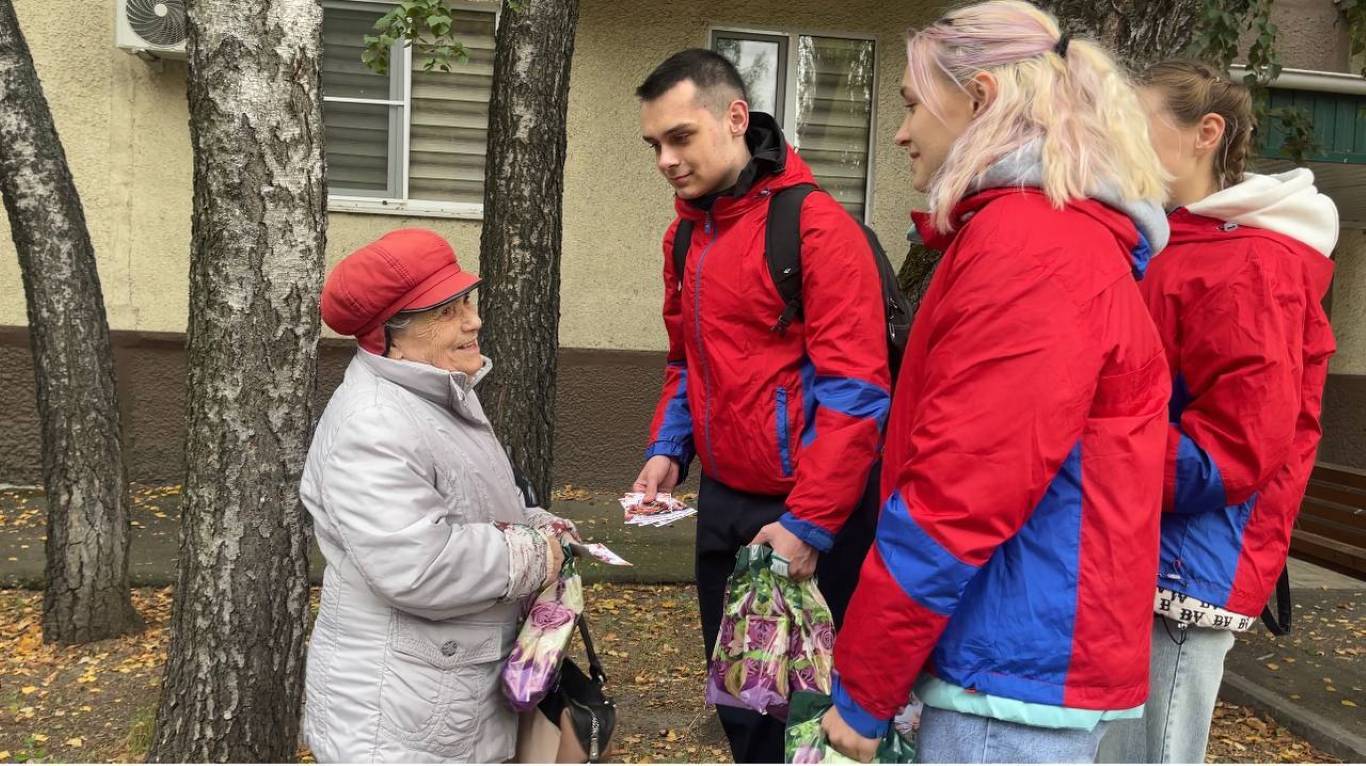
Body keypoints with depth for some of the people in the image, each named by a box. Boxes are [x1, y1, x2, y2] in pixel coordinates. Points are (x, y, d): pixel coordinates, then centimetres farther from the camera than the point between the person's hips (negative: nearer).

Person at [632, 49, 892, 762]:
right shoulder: (685, 235, 9)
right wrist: (667, 448, 3)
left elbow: (854, 390, -19)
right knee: (738, 703, 18)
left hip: (809, 515, -7)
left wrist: (808, 522, -21)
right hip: (722, 503, 7)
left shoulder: (817, 226, -15)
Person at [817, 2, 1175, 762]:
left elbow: (959, 493, -22)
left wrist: (864, 690, -13)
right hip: (1018, 653, 9)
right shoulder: (1051, 236, 13)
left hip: (1018, 668, -9)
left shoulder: (1029, 246, -18)